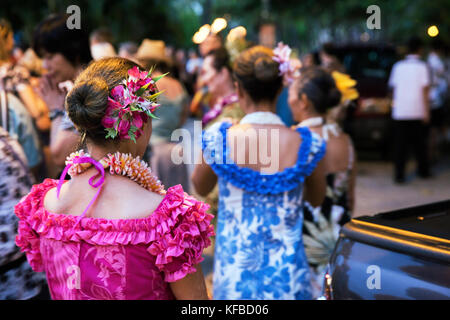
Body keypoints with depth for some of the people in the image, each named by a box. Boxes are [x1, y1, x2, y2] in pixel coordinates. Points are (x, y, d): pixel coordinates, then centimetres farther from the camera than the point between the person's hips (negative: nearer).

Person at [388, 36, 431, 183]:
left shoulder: (398, 66, 4)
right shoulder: (422, 66, -5)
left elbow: (393, 86, 10)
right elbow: (425, 90, -9)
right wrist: (426, 111, -6)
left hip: (400, 112, 1)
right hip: (418, 111, -1)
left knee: (400, 145, 2)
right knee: (420, 143, 14)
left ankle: (399, 174, -4)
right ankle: (424, 170, 28)